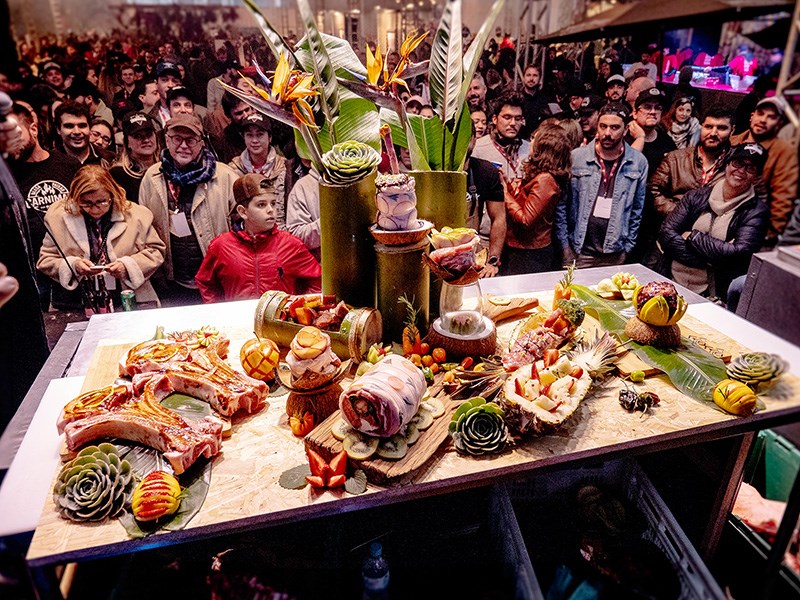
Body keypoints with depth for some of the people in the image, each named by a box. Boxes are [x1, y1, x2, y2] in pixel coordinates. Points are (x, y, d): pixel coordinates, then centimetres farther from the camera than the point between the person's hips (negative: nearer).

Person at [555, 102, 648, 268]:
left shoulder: (639, 163, 1)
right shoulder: (576, 157, -5)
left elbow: (637, 209, 8)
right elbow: (561, 204, -2)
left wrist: (628, 246, 5)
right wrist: (564, 244, -4)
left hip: (615, 255, 1)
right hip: (578, 251, -1)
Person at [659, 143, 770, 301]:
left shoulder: (757, 211, 2)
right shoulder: (696, 196, 10)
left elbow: (739, 254, -12)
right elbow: (666, 234, -2)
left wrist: (692, 236, -6)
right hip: (672, 284, 2)